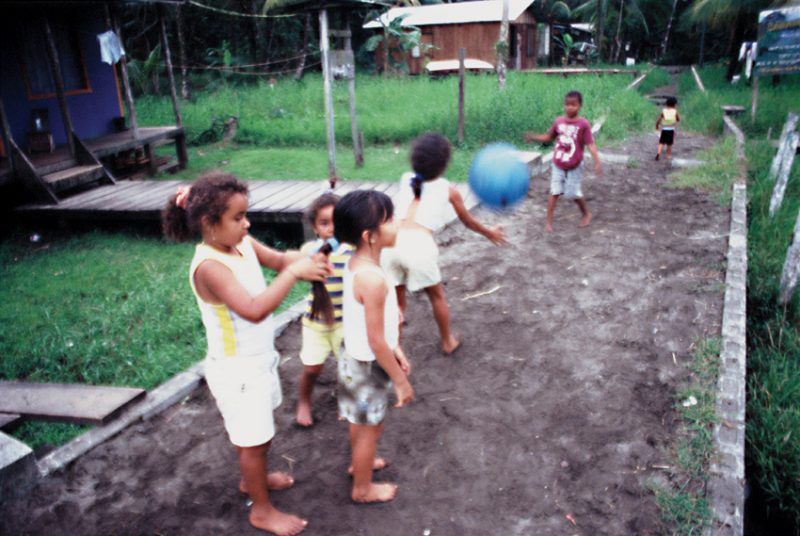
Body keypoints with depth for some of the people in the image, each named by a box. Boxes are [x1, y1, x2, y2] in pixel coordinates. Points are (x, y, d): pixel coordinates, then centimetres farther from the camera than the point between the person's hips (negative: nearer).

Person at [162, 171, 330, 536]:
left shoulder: (244, 244, -5)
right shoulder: (209, 267, -30)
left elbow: (280, 259, 5)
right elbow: (254, 310, -40)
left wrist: (307, 261, -16)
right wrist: (294, 273, -38)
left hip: (259, 359, 8)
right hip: (236, 370, -8)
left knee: (256, 435, 28)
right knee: (253, 441, 11)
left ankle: (253, 478, 54)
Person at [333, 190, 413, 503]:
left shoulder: (355, 263, -4)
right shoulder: (372, 278, -33)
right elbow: (375, 341, -27)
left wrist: (395, 348, 15)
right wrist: (401, 380, -17)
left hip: (356, 358, 8)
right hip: (368, 365, -8)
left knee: (360, 421, 30)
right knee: (370, 428, 14)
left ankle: (358, 463, 54)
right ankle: (363, 488, 36)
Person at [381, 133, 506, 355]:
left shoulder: (406, 179, 22)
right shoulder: (448, 190, 14)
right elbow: (468, 221, 28)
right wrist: (490, 233, 47)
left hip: (392, 241, 3)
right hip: (419, 245, -2)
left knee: (396, 301, 19)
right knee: (437, 295, 23)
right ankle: (448, 342, 41)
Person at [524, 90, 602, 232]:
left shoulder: (583, 124, -15)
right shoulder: (559, 121, -5)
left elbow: (590, 144, -17)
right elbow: (549, 137, 10)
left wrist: (597, 162, -27)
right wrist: (533, 137, -5)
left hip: (574, 167, -3)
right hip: (557, 165, 3)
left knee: (573, 193, 6)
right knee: (554, 192, 1)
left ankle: (586, 214, 32)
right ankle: (549, 221, 7)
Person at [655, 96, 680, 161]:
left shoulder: (663, 111, -6)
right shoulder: (675, 112, -6)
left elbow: (658, 120, -6)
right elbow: (678, 120, 9)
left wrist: (656, 126, 12)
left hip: (664, 129, 0)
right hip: (671, 130, 0)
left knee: (661, 143, 6)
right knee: (669, 144, 12)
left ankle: (658, 153, -16)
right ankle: (668, 155, 19)